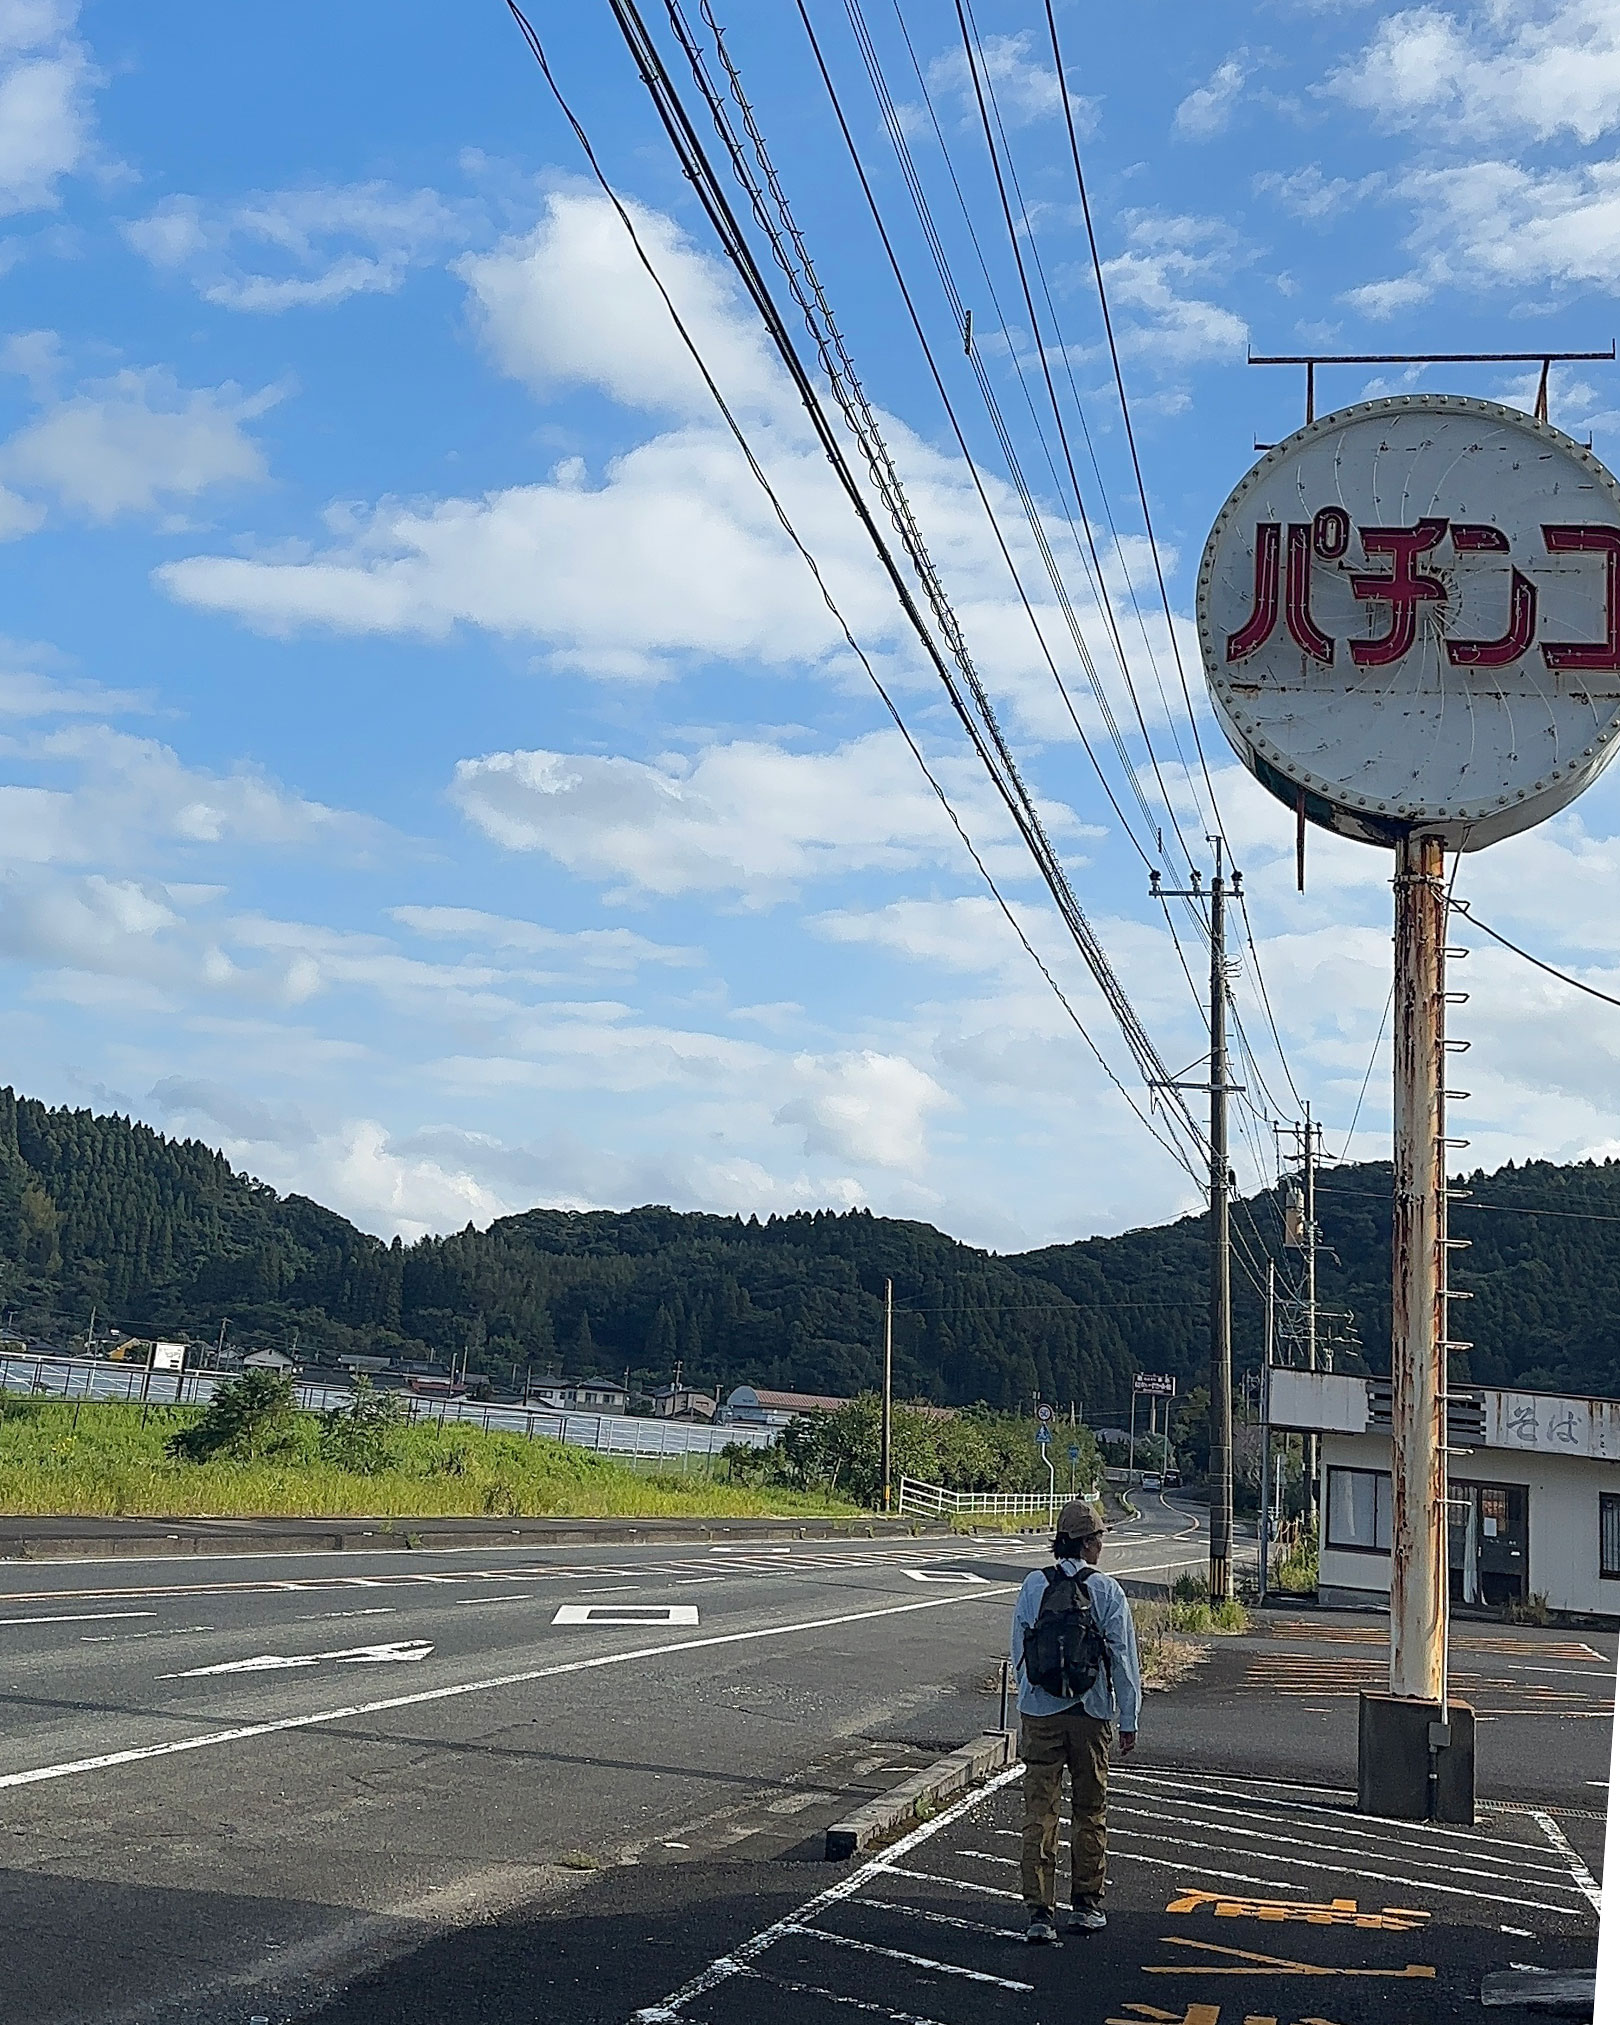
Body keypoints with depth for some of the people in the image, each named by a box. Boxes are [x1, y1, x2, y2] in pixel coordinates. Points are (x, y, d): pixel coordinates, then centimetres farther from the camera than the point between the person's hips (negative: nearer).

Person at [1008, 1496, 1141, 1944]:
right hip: (1091, 1714, -1)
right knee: (1089, 1814, 14)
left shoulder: (1034, 1586, -2)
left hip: (1039, 1713, 1)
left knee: (1039, 1814, 2)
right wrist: (1128, 1721, 5)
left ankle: (1040, 1912, -3)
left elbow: (1019, 1653, 5)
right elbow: (1124, 1659, -4)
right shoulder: (1106, 1590, -7)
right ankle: (1085, 1906, 21)